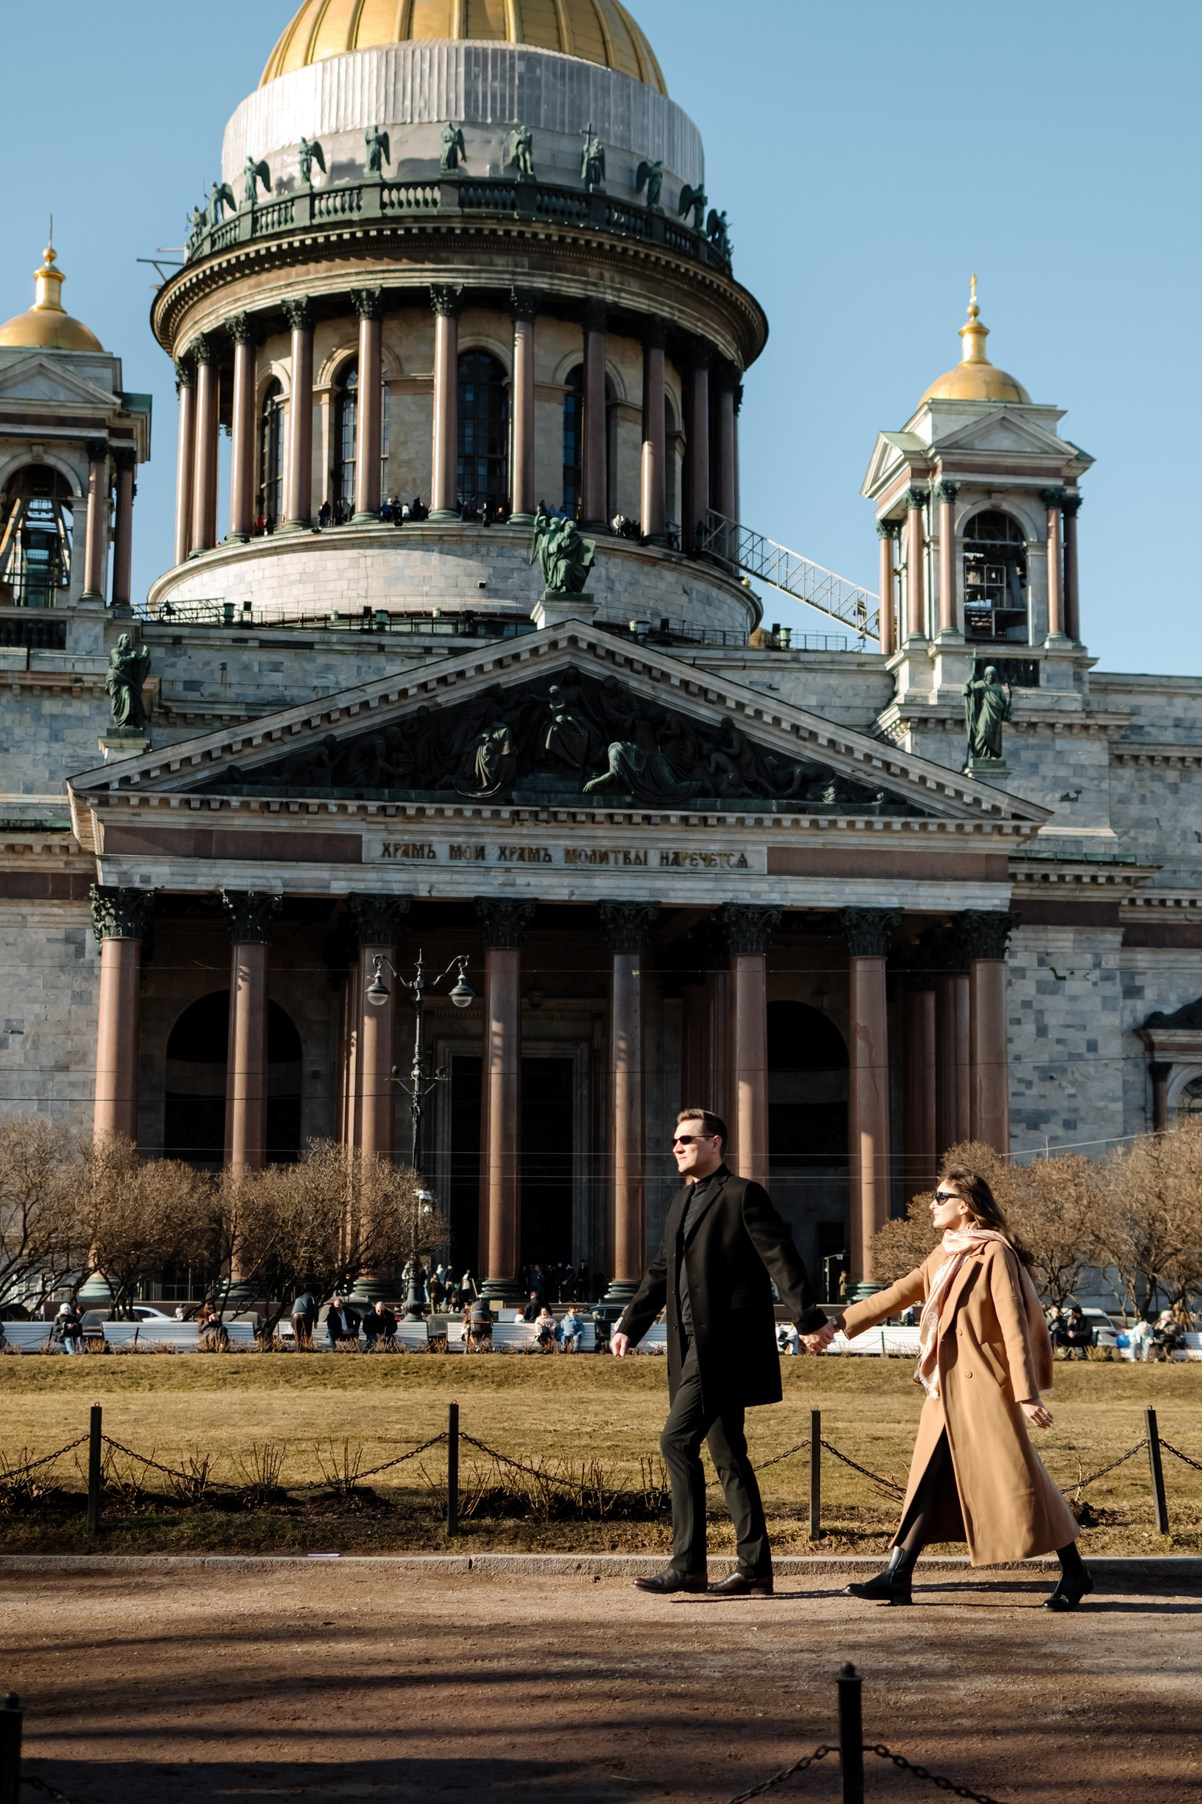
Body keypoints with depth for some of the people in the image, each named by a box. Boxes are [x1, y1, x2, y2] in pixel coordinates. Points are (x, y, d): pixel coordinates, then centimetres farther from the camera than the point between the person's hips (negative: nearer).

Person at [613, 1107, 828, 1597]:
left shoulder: (742, 1194, -6)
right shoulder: (682, 1201, 19)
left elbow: (780, 1257, -12)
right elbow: (661, 1272, 25)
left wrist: (808, 1318, -19)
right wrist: (629, 1325, 21)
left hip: (725, 1343, -9)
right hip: (694, 1345, 9)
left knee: (678, 1441, -15)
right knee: (728, 1456, 10)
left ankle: (687, 1564, -10)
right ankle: (755, 1569, 15)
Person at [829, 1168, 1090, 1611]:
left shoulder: (995, 1254, -10)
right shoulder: (943, 1257, 14)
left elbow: (1014, 1326, -15)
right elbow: (896, 1295, 17)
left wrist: (1028, 1394, -19)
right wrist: (838, 1324, 15)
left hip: (984, 1387, -8)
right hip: (946, 1392, 8)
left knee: (1016, 1478, -4)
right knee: (929, 1479, 6)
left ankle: (1073, 1573, 8)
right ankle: (897, 1577, 7)